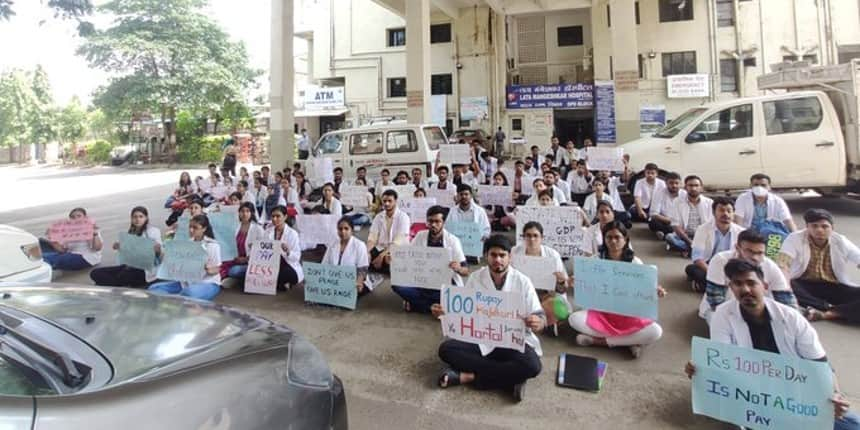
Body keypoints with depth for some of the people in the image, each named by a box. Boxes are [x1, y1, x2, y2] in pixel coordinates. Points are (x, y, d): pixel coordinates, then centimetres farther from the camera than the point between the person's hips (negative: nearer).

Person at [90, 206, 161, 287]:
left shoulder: (153, 231, -1)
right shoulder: (131, 232, 17)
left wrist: (158, 250, -32)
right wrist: (118, 247, -2)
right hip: (129, 265, 8)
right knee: (95, 273, -8)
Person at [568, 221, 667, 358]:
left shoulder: (635, 262, -3)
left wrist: (655, 292, -26)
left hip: (628, 314, 0)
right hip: (601, 312, 1)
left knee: (655, 331, -28)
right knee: (574, 319, -27)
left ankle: (599, 340, -19)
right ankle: (631, 340, -18)